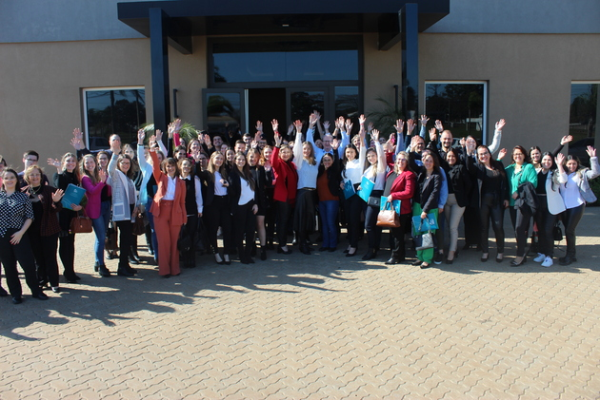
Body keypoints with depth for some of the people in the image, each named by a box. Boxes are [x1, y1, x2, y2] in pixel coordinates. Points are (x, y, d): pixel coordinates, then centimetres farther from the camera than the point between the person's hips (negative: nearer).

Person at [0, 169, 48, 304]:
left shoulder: (23, 196, 4)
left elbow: (29, 217, 1)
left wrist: (21, 232, -9)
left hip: (19, 235, -1)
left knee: (28, 264, -4)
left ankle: (36, 290, 14)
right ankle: (16, 294, 21)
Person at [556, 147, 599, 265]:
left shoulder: (581, 173, 1)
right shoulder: (561, 173, 8)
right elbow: (562, 179, -14)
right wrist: (559, 165, -20)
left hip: (577, 206, -4)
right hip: (564, 207, 4)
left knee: (569, 230, -7)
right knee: (568, 230, 11)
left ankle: (570, 256, 5)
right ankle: (572, 254, 23)